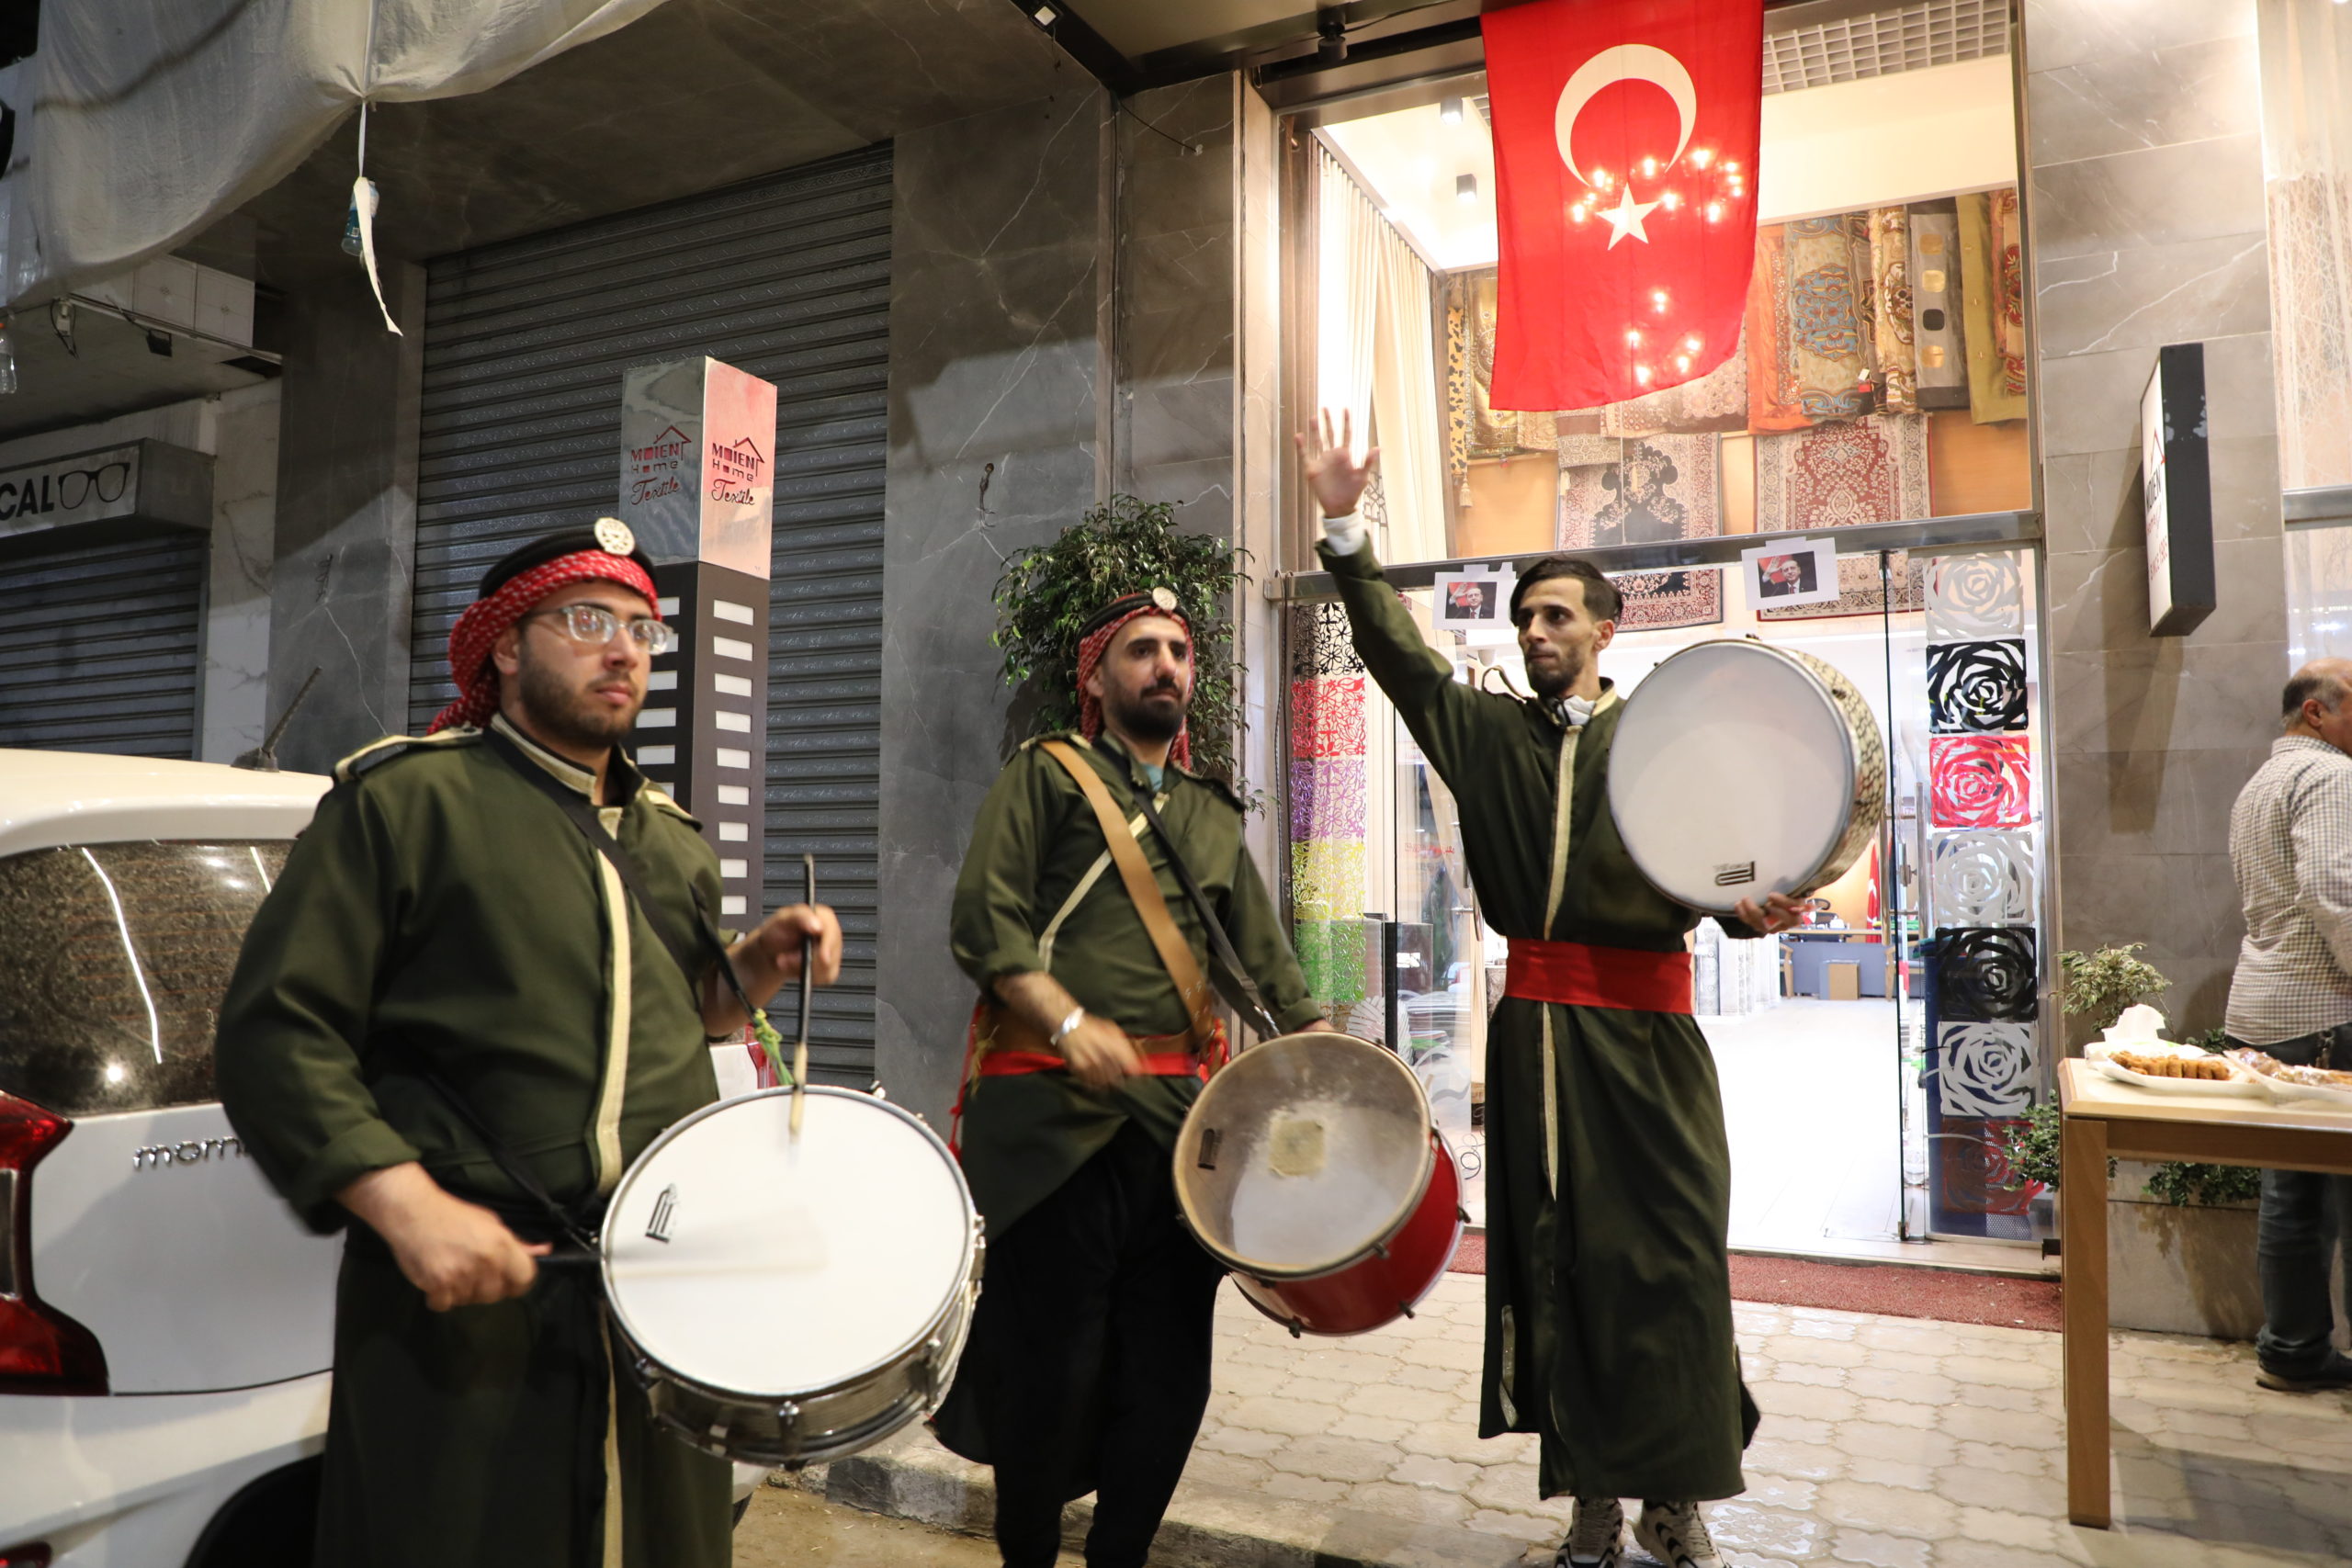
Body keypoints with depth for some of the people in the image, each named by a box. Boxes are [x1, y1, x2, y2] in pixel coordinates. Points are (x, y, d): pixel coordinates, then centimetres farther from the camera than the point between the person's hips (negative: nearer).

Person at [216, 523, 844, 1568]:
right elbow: (275, 1029, -9)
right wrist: (406, 1205, -21)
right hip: (463, 1293, -5)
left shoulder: (675, 842, 15)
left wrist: (755, 964, 5)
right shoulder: (407, 795, -4)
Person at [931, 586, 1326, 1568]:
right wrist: (1071, 1023, -22)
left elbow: (1269, 968, 16)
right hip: (1055, 1115, -5)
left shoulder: (1214, 815, 19)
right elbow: (984, 923, -8)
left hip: (1181, 1117, 5)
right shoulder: (1045, 774, 4)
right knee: (1051, 1358, 2)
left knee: (1169, 1369, 10)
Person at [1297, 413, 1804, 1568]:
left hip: (1648, 1031, -2)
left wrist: (1754, 906, -19)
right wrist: (1345, 531, -3)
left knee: (1668, 1256, -1)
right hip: (1538, 1022, 2)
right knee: (1555, 1257, 6)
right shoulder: (1487, 734, 11)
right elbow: (1397, 651, 4)